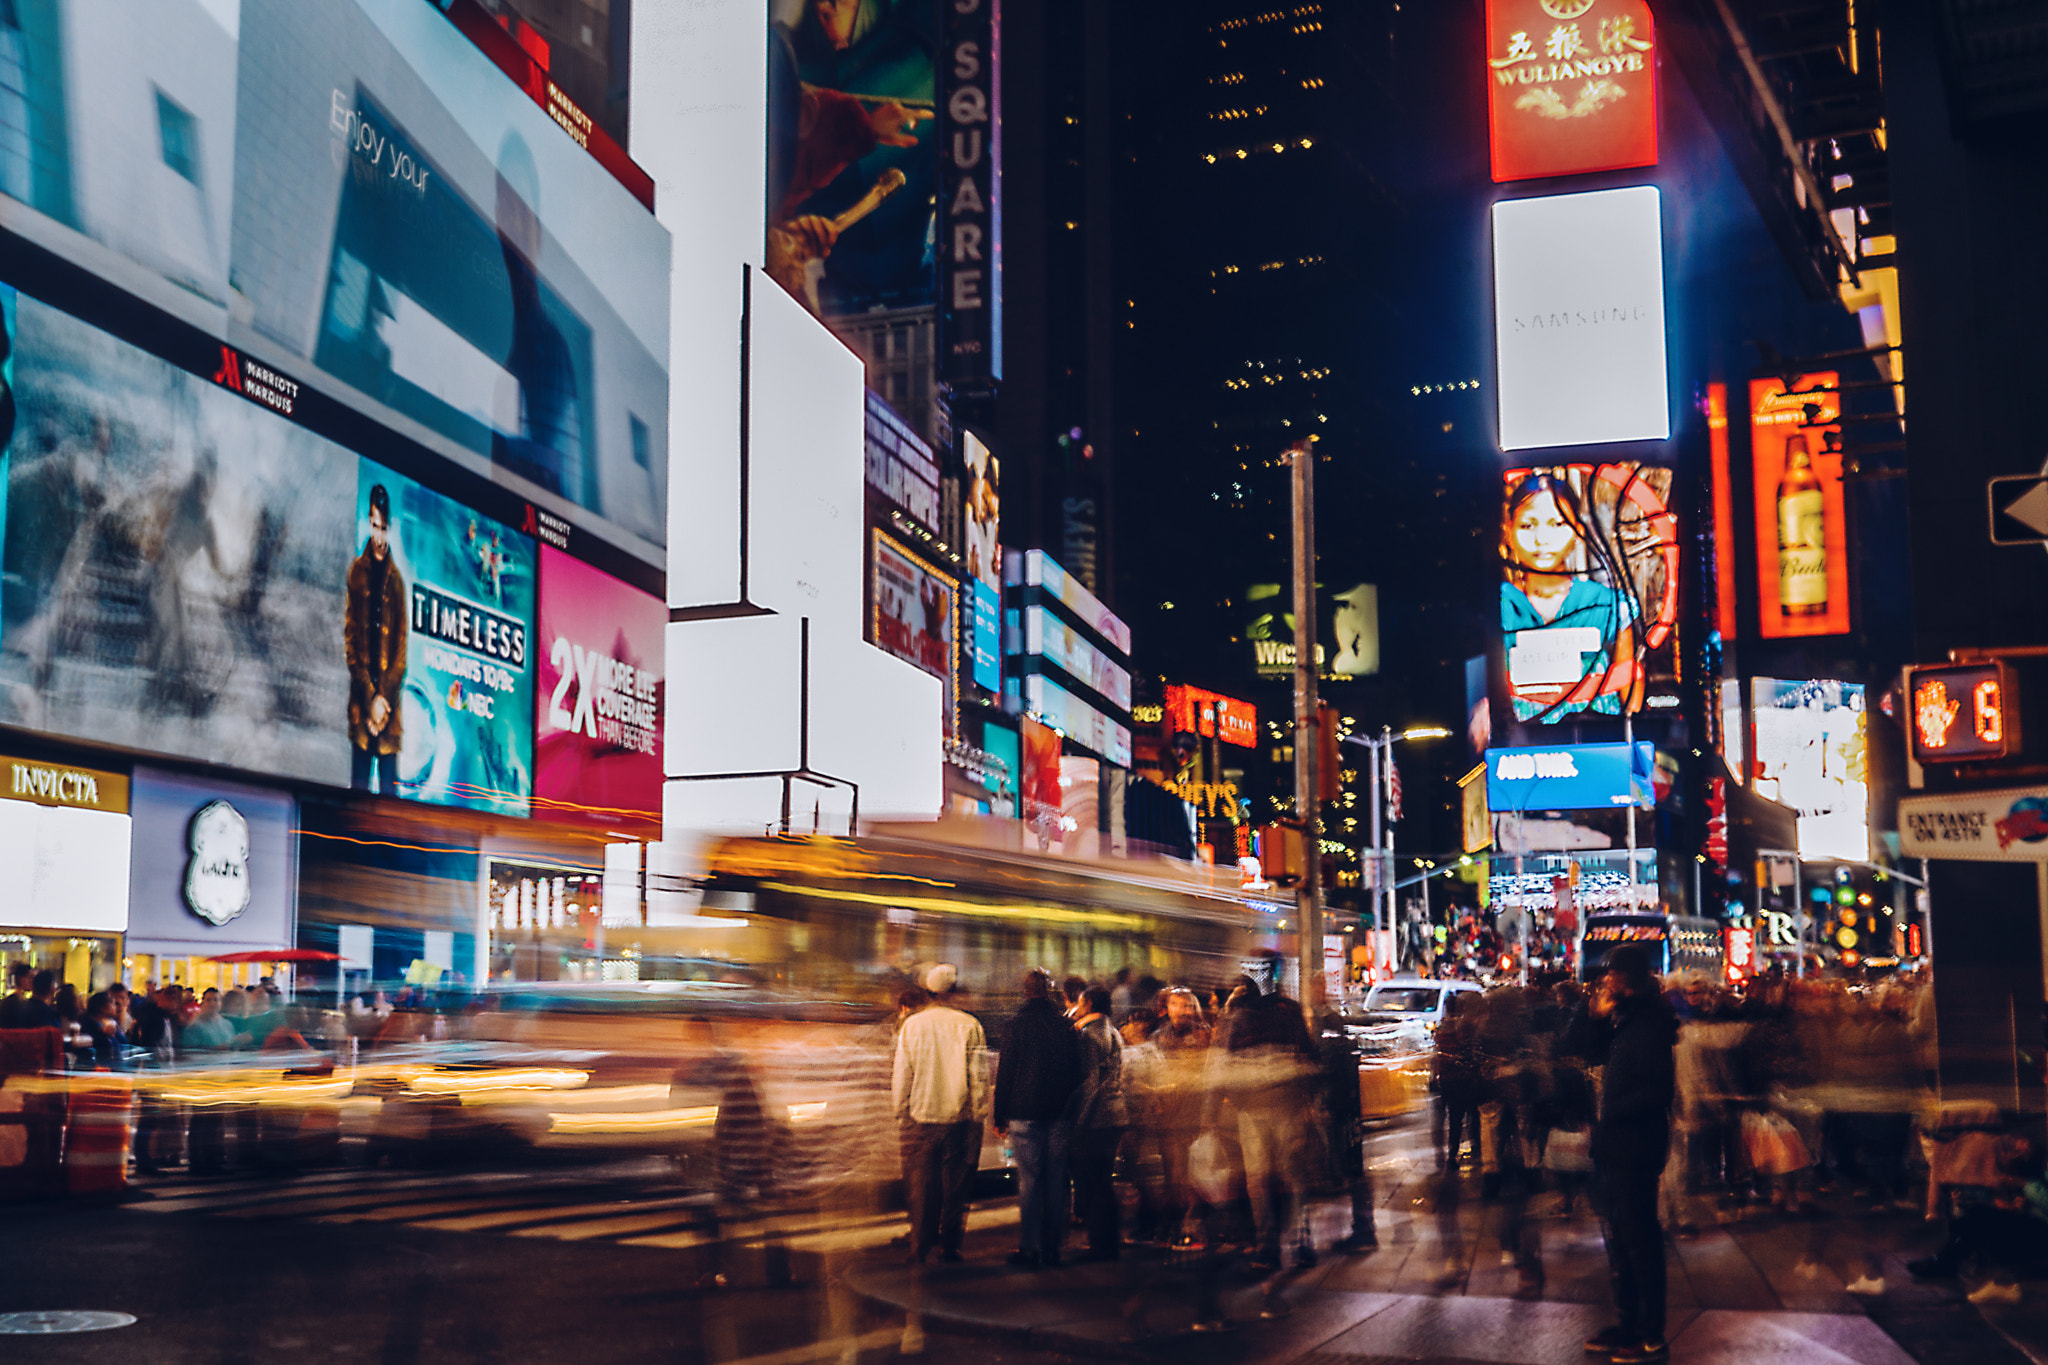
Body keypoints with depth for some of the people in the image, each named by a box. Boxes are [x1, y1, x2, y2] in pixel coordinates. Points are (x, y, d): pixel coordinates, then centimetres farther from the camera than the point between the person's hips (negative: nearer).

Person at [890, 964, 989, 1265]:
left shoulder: (912, 1025, -4)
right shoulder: (969, 1026, -8)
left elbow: (901, 1074, 0)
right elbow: (979, 1075, -6)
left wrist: (900, 1112, 10)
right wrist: (978, 1114, 4)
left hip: (920, 1117, 1)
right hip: (959, 1119, -1)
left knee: (920, 1185, 9)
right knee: (954, 1183, 11)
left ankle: (920, 1247, 10)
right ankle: (949, 1246, 16)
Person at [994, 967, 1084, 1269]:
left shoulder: (1018, 1023, -6)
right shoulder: (1065, 1025, 3)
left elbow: (1005, 1071, -4)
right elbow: (1076, 1073, 7)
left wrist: (1000, 1115, 2)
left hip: (1024, 1112, -3)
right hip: (1058, 1113, 3)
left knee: (1029, 1180, -1)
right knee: (1056, 1181, 7)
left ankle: (1029, 1247, -1)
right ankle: (1052, 1246, 11)